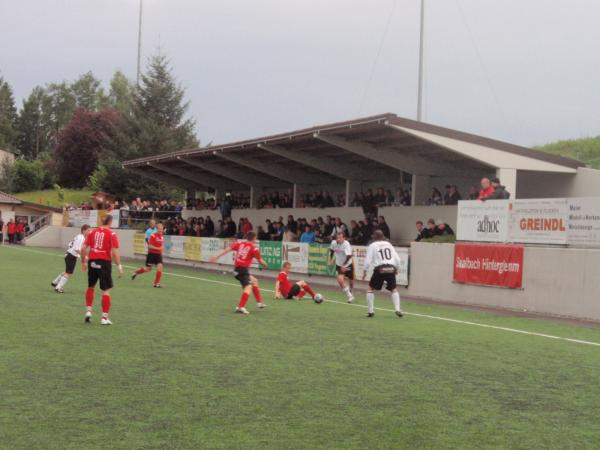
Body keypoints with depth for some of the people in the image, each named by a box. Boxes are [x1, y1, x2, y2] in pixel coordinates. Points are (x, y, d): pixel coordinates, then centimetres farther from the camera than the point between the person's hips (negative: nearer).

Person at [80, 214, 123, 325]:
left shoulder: (92, 232, 7)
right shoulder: (112, 234, -5)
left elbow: (83, 248, 5)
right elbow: (115, 252, -13)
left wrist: (83, 262, 16)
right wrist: (119, 266, -8)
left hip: (92, 262, 4)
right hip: (105, 262, -4)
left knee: (91, 287, 23)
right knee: (106, 290, 2)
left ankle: (88, 311, 18)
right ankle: (104, 318, 2)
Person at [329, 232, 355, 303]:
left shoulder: (346, 244, -27)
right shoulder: (333, 243, -12)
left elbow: (349, 256, -35)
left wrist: (344, 265, -41)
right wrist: (331, 259, 16)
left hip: (348, 265, -2)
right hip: (339, 265, 2)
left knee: (351, 281, 13)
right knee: (340, 280, -21)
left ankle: (350, 292, 46)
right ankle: (350, 296, -9)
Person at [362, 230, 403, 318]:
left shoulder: (372, 245, 5)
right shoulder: (388, 244, 17)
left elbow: (368, 260, -2)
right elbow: (397, 258, 15)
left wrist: (365, 271, 7)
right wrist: (396, 269, 28)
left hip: (380, 269, -3)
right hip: (391, 268, 3)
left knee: (371, 288, 12)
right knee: (394, 289, 19)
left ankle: (371, 311, 6)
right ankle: (397, 309, 4)